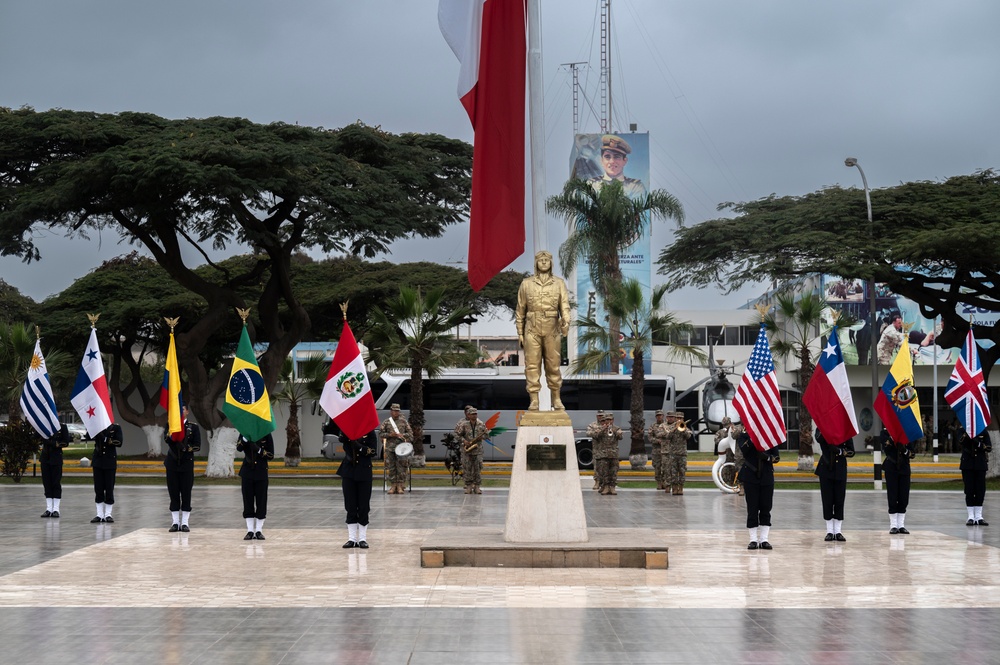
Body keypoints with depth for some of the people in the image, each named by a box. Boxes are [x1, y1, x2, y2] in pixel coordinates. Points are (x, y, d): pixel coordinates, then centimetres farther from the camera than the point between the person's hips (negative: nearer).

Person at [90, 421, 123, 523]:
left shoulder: (116, 427, -1)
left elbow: (119, 443, -8)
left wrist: (110, 441, -21)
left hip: (110, 462, -2)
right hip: (98, 460, 2)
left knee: (109, 488, 1)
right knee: (98, 489, 3)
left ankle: (108, 514, 7)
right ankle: (100, 515, 8)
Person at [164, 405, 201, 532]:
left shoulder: (193, 427, 5)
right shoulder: (169, 425, 6)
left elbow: (198, 446, 0)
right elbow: (166, 439, -14)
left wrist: (187, 448, -18)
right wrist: (170, 433, -35)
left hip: (187, 464, -1)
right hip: (172, 464, 1)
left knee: (186, 493, -1)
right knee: (174, 494, 2)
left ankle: (185, 523, 4)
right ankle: (175, 522, 7)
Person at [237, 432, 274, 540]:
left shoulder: (266, 435, -1)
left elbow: (271, 455, -3)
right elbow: (239, 448, -14)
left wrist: (258, 450, -17)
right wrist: (246, 436, -28)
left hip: (261, 473, -1)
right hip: (247, 473, 1)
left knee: (261, 502, 2)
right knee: (248, 502, 4)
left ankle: (259, 531, 10)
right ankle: (250, 531, 10)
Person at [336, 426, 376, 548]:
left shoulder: (369, 432, -2)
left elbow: (373, 451, -8)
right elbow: (341, 439, -16)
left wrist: (359, 446, -20)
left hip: (364, 473, -2)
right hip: (349, 471, 2)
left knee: (363, 507, 2)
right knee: (350, 507, 5)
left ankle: (362, 539, 10)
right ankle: (352, 538, 11)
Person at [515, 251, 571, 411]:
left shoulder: (559, 283, 3)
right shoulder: (526, 283, 4)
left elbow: (565, 306, -4)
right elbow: (520, 309, 8)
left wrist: (566, 322, -24)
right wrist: (520, 333, 5)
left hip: (552, 330, 0)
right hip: (532, 330, 0)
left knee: (553, 365, 5)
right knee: (532, 366, -3)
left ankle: (556, 399, 18)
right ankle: (534, 401, 1)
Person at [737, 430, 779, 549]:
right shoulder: (745, 434, 1)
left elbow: (777, 457, 3)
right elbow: (743, 449, -19)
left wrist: (768, 457, -16)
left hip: (767, 476, 2)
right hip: (750, 476, -2)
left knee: (766, 508, 2)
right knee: (752, 508, 1)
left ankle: (763, 539, 9)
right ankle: (753, 540, 6)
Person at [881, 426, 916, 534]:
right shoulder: (886, 431, 0)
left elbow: (913, 453, 3)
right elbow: (885, 449, -15)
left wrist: (905, 451, -15)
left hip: (904, 468, 2)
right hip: (891, 468, -2)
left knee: (904, 498, 3)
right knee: (892, 498, -2)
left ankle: (901, 525, 11)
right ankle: (893, 525, 5)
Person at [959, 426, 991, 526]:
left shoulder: (983, 431, 5)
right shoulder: (963, 430, 1)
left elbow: (989, 447, -1)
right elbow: (962, 442, -18)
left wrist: (979, 444, -18)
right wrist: (966, 434, -32)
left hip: (980, 465, 2)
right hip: (968, 464, -2)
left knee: (980, 491, 2)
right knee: (969, 491, -1)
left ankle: (978, 517, 10)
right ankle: (971, 517, 6)